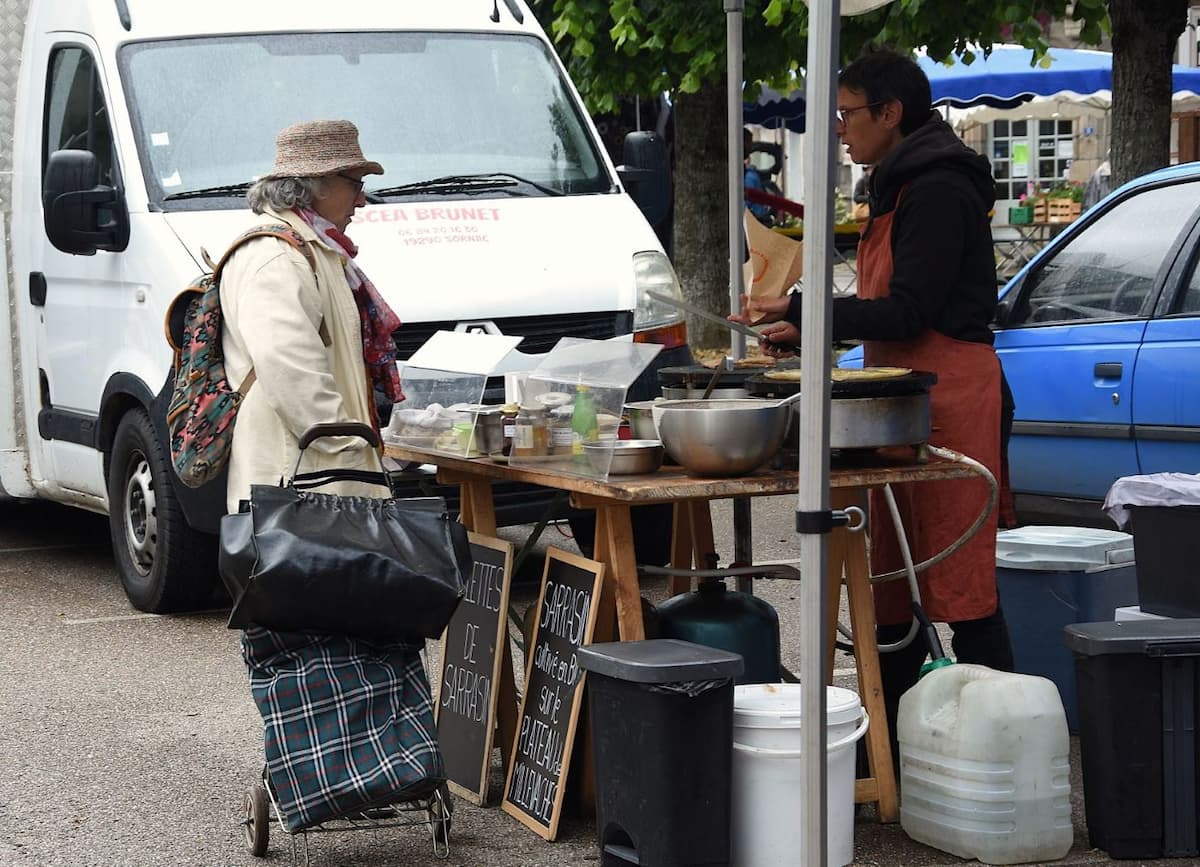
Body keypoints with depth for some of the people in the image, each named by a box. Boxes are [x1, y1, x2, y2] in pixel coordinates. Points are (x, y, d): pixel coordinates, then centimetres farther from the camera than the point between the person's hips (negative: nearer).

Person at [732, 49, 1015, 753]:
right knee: (895, 576, 12)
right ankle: (886, 731, 19)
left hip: (949, 396, -10)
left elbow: (909, 311, -18)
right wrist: (800, 326, 13)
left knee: (960, 577, -9)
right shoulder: (903, 189, 19)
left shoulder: (939, 192, -13)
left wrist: (801, 315, -15)